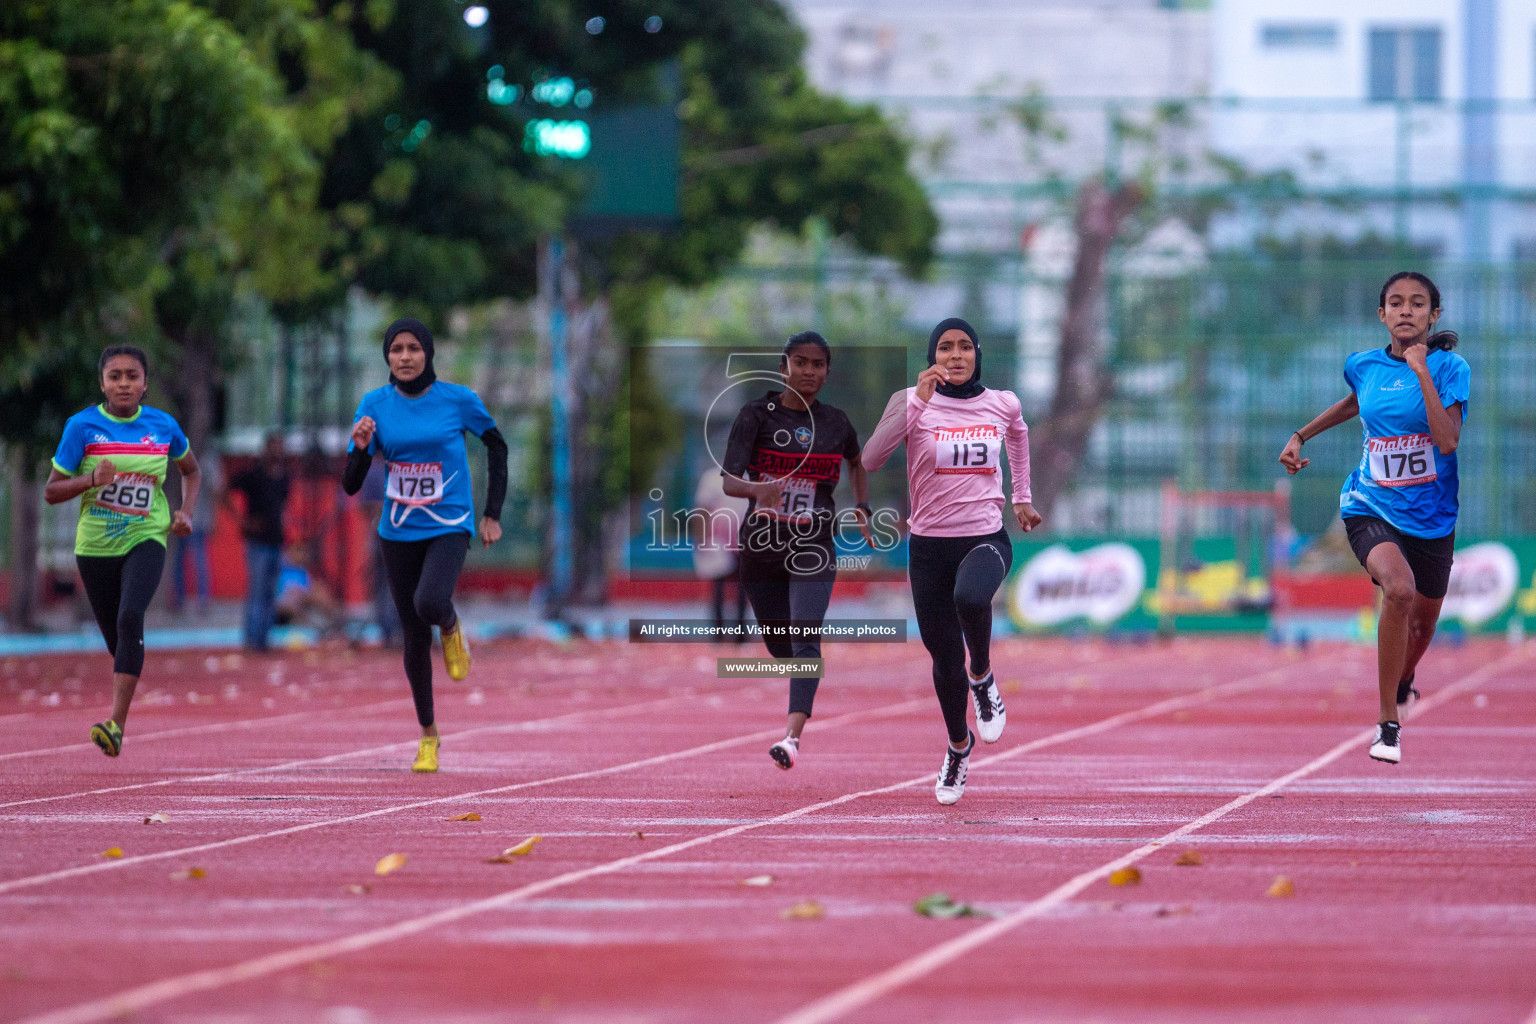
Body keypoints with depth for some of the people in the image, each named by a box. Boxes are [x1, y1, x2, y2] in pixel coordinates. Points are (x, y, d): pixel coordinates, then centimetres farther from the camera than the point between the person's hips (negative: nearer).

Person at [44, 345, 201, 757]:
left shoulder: (164, 426, 1)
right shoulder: (82, 426, -4)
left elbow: (191, 470, 21)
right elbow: (51, 492, -2)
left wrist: (186, 513, 4)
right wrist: (91, 480, -20)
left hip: (146, 540, -1)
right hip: (96, 545, 1)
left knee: (130, 618, -26)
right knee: (115, 639, 8)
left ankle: (117, 724, -31)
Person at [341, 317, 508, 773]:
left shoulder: (458, 400, -9)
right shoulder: (375, 405, -4)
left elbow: (496, 445, 8)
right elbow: (350, 486, -4)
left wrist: (493, 513, 5)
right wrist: (361, 449, -25)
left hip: (449, 527, -3)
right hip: (399, 532, 3)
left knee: (429, 604, -31)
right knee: (415, 637, 8)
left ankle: (452, 627, 7)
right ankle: (428, 734, 26)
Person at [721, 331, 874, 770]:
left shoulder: (835, 423, 3)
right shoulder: (756, 415, -6)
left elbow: (857, 463, 26)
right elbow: (729, 480, -17)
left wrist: (862, 511, 14)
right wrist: (758, 488, -38)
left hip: (813, 547, 0)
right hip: (761, 547, 0)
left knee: (806, 640, -19)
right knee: (779, 645, 13)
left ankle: (792, 736, -32)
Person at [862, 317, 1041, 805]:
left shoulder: (1003, 405, 1)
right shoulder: (912, 403, -7)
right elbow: (870, 460, -24)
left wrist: (1022, 497, 27)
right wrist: (917, 401, -30)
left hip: (986, 539, 0)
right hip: (929, 545, 0)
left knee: (971, 597, -36)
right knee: (944, 660, 7)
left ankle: (982, 677, -5)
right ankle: (958, 746, 35)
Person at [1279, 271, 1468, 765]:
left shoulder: (1449, 367, -9)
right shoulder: (1363, 366, 0)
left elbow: (1448, 441, -23)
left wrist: (1421, 372, -24)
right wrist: (1301, 436, 25)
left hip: (1431, 515, 1)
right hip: (1371, 507, -1)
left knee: (1423, 620, 17)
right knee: (1399, 589, -30)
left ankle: (1403, 683, 56)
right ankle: (1388, 723, -22)